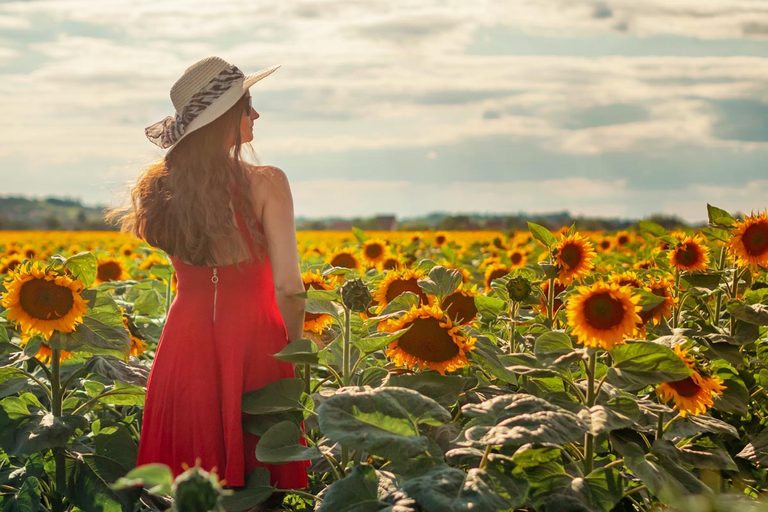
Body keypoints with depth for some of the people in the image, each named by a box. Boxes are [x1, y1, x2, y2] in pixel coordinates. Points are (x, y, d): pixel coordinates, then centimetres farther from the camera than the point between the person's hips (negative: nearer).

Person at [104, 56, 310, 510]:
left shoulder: (163, 187, 3)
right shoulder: (267, 183, -11)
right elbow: (288, 286, -13)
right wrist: (295, 345, 3)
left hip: (186, 344, 4)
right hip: (253, 344, -4)